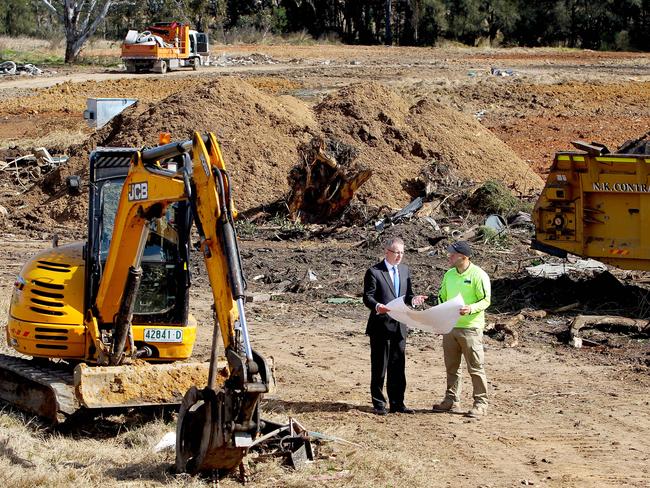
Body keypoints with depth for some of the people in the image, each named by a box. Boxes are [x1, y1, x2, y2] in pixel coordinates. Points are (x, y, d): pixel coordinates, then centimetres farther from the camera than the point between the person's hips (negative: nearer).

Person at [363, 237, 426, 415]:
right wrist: (377, 306, -30)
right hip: (381, 325, -6)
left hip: (399, 326, 6)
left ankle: (397, 403, 17)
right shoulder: (374, 272, -8)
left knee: (398, 366, 10)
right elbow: (367, 296, -10)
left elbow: (406, 294, 16)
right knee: (379, 367, 2)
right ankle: (379, 404, 11)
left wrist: (413, 299, -7)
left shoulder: (404, 270, 12)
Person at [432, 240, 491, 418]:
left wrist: (470, 308, -26)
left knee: (475, 367, -4)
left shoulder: (478, 275, -9)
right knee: (451, 367, 12)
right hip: (449, 327, 7)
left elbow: (485, 300, -10)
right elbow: (442, 297, 21)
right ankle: (452, 400, 22)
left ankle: (481, 403, 1)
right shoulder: (449, 275, 11)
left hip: (470, 328, -7)